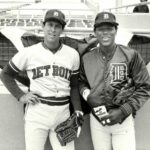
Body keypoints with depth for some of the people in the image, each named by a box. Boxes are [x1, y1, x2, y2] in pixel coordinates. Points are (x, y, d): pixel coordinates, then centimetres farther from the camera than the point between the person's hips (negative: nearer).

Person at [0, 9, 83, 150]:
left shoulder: (73, 54, 5)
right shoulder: (29, 52, -2)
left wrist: (77, 110, 2)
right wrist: (20, 96, -1)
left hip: (63, 113, 2)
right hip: (36, 112, -2)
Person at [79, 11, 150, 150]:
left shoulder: (131, 55, -8)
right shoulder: (86, 58, 1)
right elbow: (81, 82, 15)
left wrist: (123, 111, -13)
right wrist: (87, 94, -7)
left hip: (123, 120, -2)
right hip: (96, 120, 3)